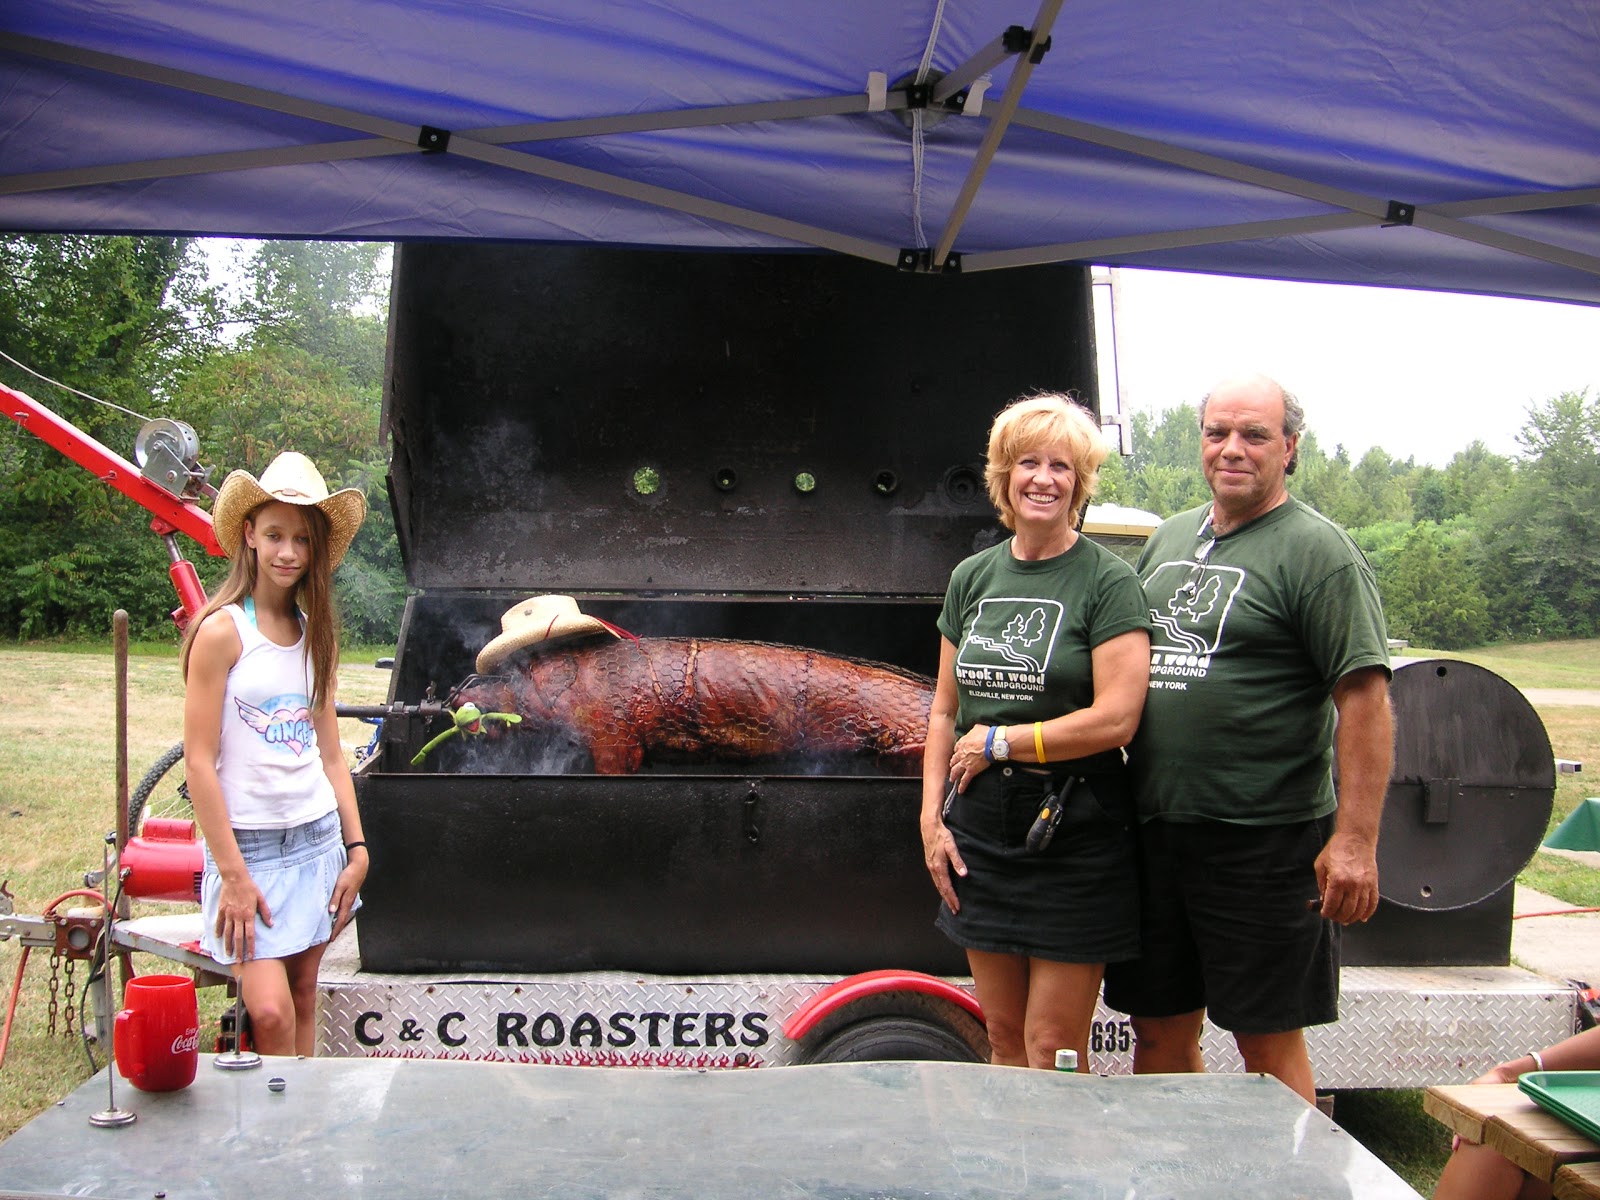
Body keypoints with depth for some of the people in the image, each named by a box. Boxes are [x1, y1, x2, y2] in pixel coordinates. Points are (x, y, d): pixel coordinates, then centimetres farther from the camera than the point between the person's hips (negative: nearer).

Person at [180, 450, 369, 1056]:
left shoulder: (315, 635, 9)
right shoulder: (222, 629, -9)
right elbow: (199, 762, -12)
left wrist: (355, 848, 7)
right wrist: (233, 875, -14)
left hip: (318, 839, 5)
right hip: (250, 844, -5)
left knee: (304, 999, 11)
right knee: (269, 1012, -12)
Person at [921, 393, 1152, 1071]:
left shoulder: (1107, 581, -6)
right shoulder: (972, 578, 10)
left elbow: (1116, 718, -15)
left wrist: (999, 742, -9)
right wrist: (932, 817, 5)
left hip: (1075, 832, -5)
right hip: (980, 825, 5)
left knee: (1054, 1047, 0)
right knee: (1003, 1035, 12)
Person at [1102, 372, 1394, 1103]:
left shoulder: (1317, 552, -7)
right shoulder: (1169, 539, 14)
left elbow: (1364, 700, -14)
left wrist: (1354, 840, -20)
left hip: (1265, 840, -6)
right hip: (1155, 830, 7)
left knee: (1268, 1044, 3)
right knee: (1160, 1031, 15)